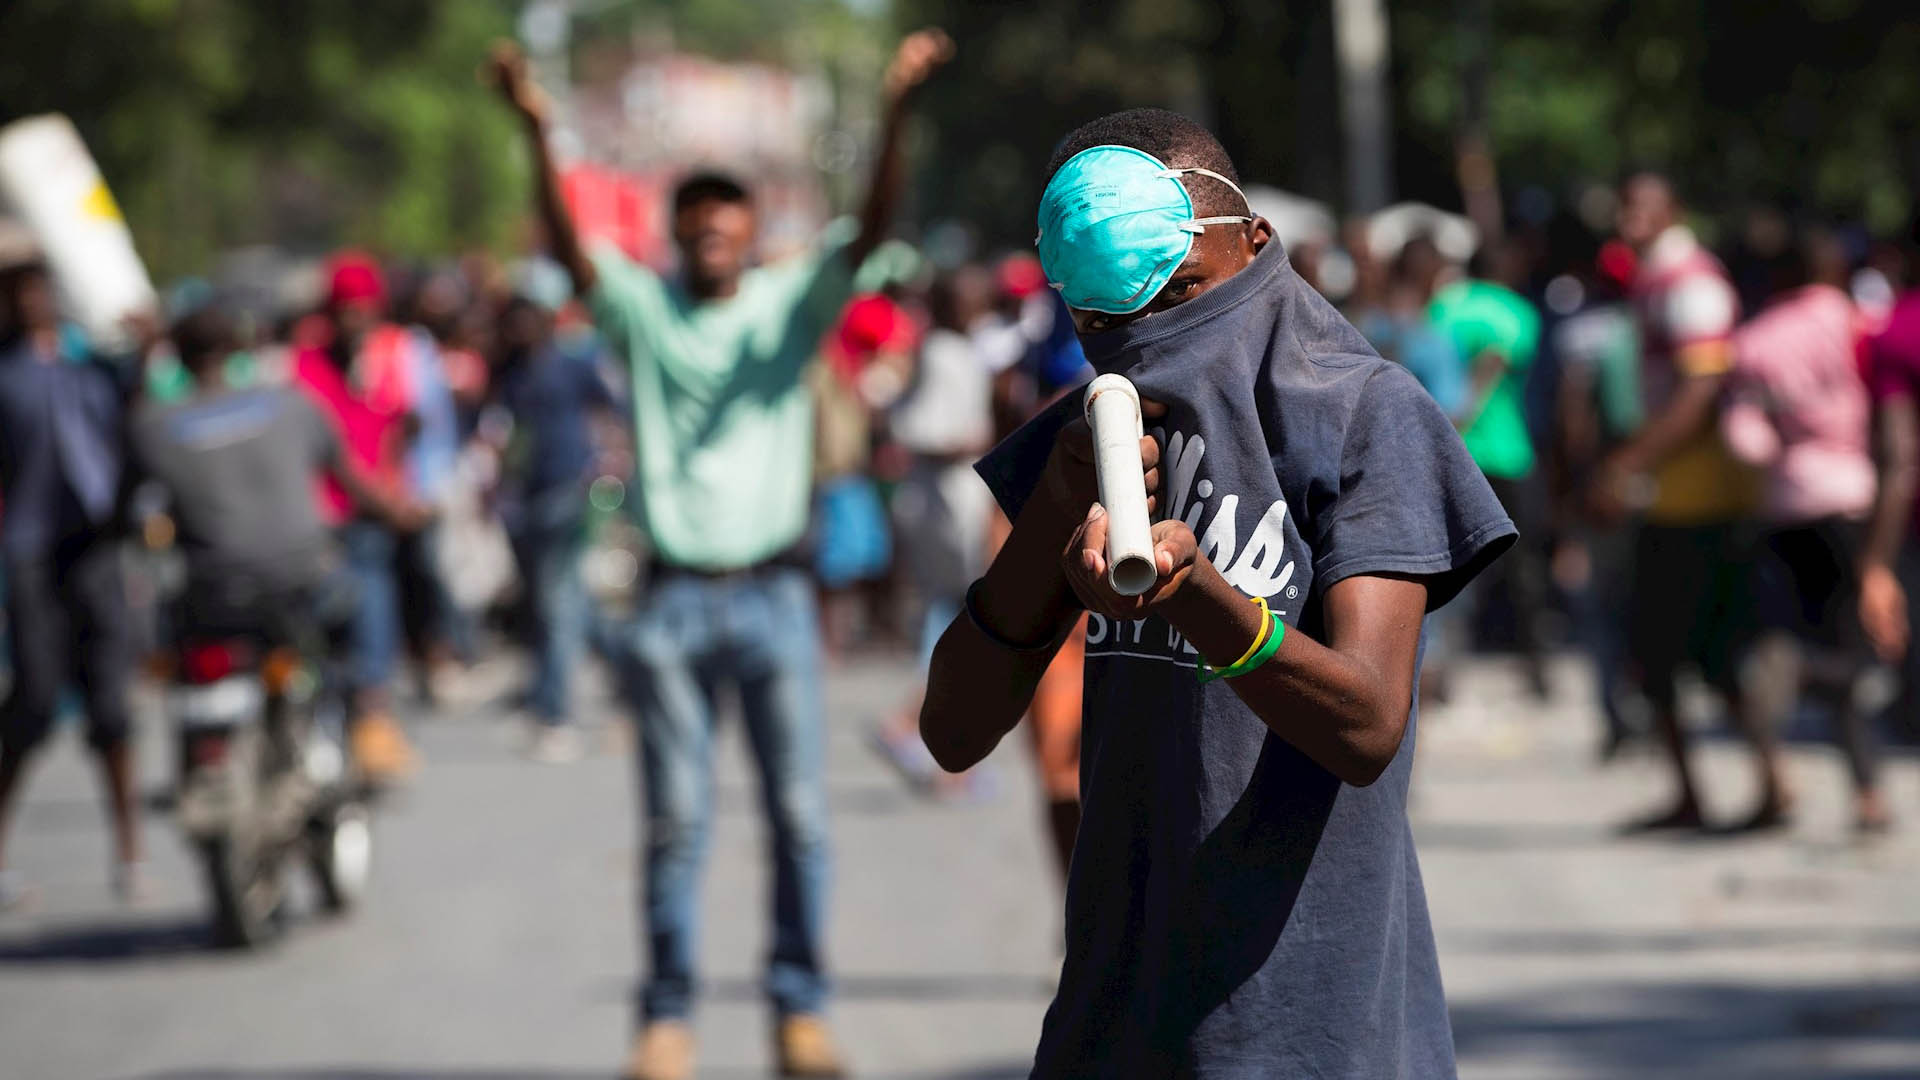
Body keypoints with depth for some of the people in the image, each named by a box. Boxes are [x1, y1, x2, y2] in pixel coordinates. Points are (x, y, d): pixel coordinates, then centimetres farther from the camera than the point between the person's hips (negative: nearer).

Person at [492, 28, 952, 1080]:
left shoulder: (789, 304, 3)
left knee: (799, 813, 1)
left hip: (774, 595, 0)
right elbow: (567, 244, -13)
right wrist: (537, 135, -31)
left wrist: (894, 110, -27)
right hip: (674, 598, 0)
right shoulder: (641, 307, 3)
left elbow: (872, 226, -11)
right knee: (675, 819, 1)